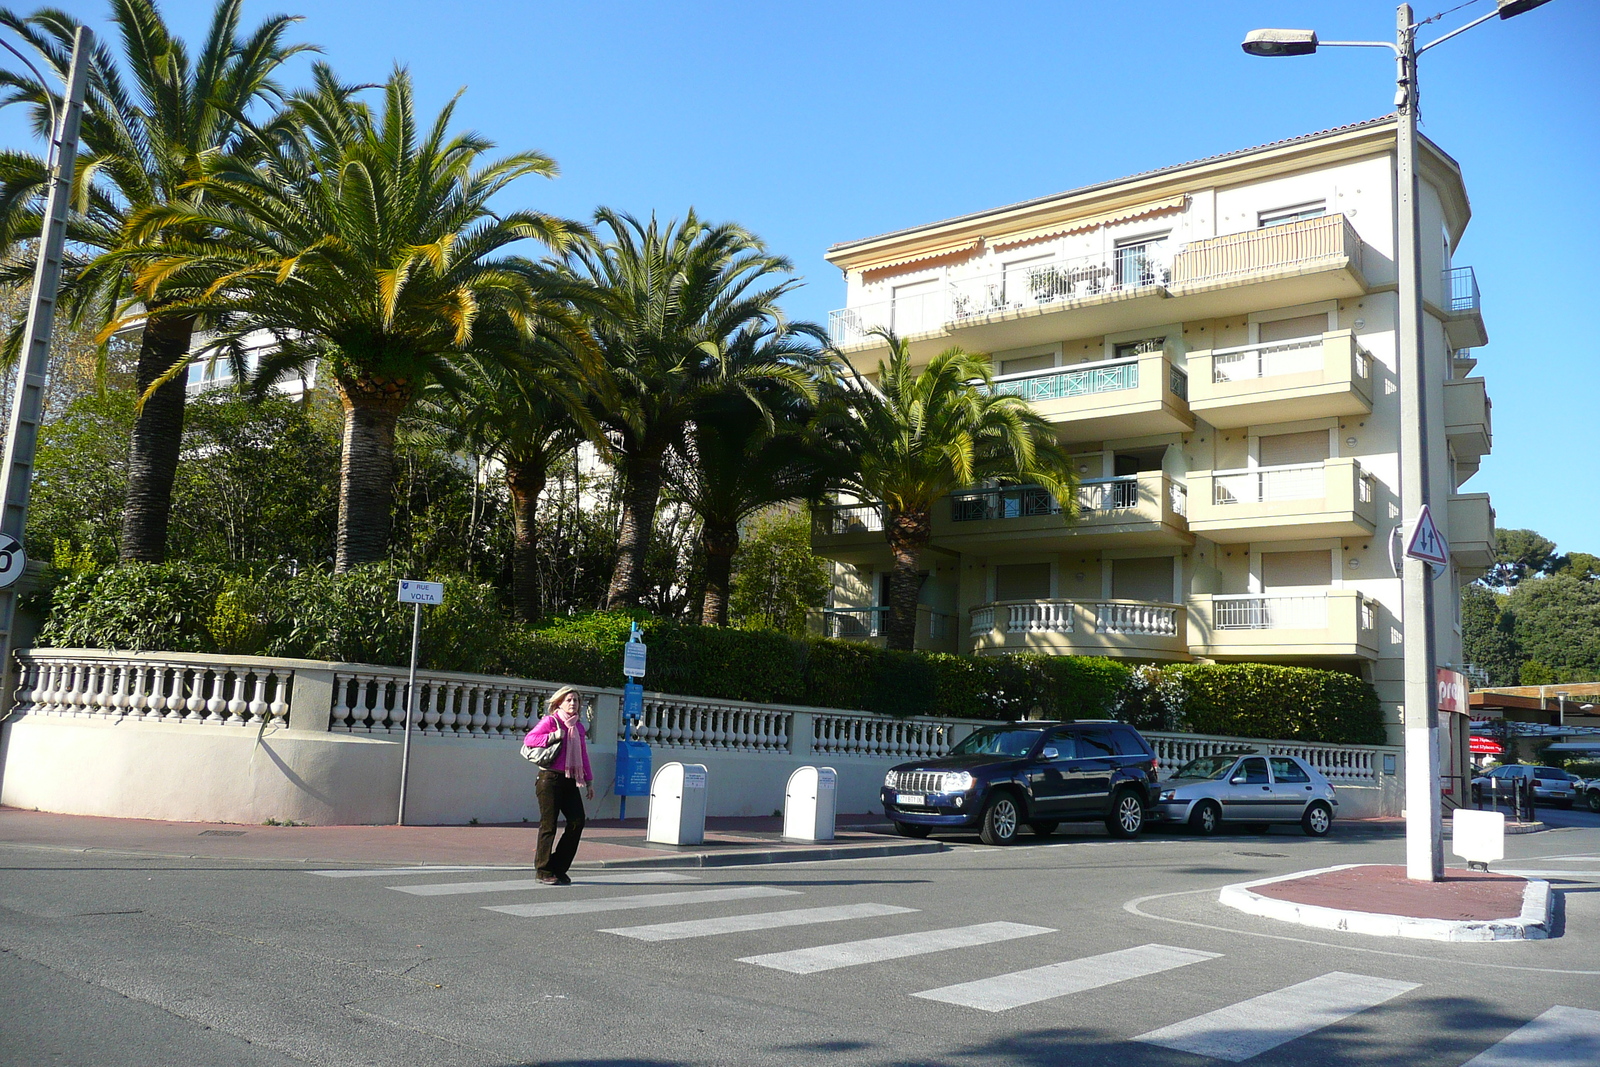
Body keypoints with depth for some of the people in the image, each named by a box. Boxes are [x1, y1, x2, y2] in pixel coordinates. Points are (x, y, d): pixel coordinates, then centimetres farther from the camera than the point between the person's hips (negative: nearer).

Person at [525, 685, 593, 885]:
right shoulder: (550, 721, -2)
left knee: (577, 821, -3)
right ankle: (544, 872, 8)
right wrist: (554, 735, -18)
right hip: (550, 778, -6)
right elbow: (528, 739, -12)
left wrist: (588, 781, 20)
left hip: (570, 780, 6)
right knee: (549, 825, -3)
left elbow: (583, 755, 22)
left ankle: (558, 869, 10)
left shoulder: (578, 726, 17)